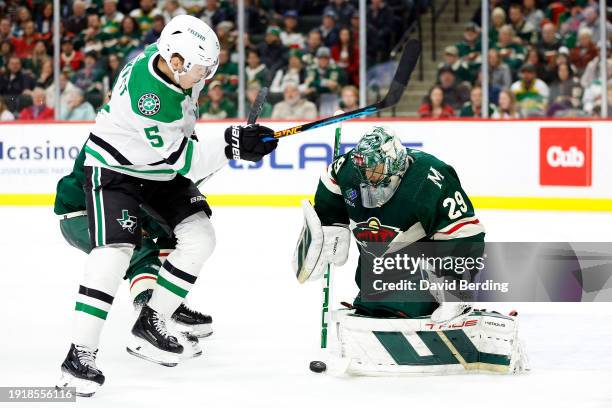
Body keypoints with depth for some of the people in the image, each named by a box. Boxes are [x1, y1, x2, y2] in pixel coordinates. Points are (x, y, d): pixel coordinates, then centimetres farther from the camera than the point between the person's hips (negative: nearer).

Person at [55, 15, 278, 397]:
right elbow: (182, 158, -30)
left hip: (161, 169, 9)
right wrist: (232, 145, -32)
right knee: (115, 250, -23)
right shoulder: (146, 95, -36)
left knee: (199, 236, -2)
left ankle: (149, 324, 7)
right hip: (114, 167, -9)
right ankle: (81, 352, -21)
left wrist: (195, 152, 17)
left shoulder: (176, 62, -11)